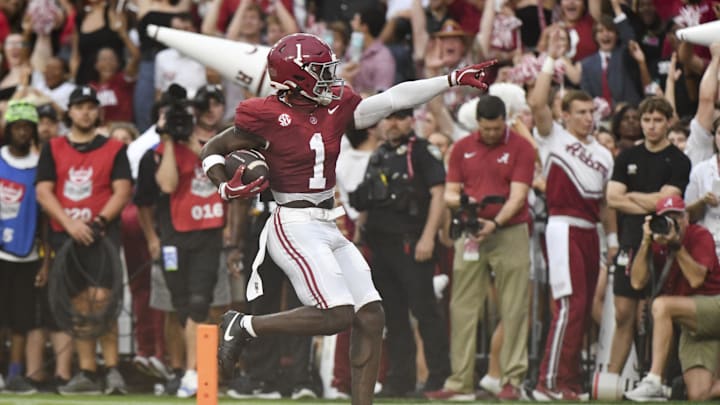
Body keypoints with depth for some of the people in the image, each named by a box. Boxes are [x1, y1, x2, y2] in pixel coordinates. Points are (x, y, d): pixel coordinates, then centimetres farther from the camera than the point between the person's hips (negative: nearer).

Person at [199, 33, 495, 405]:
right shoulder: (268, 117, -10)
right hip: (295, 228, -8)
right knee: (337, 315, -18)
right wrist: (226, 188, -19)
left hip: (328, 228, 8)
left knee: (371, 317, 2)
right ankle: (245, 326, -2)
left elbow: (394, 98, 5)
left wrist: (454, 79, 1)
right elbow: (212, 150, -1)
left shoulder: (334, 109, 7)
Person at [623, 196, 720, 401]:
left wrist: (676, 244, -24)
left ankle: (654, 382, -33)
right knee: (698, 395, -14)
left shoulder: (700, 236, -6)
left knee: (661, 305, -31)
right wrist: (646, 241, -12)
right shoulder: (657, 246, 7)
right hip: (692, 329, 5)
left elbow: (696, 279, -20)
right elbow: (637, 282, -5)